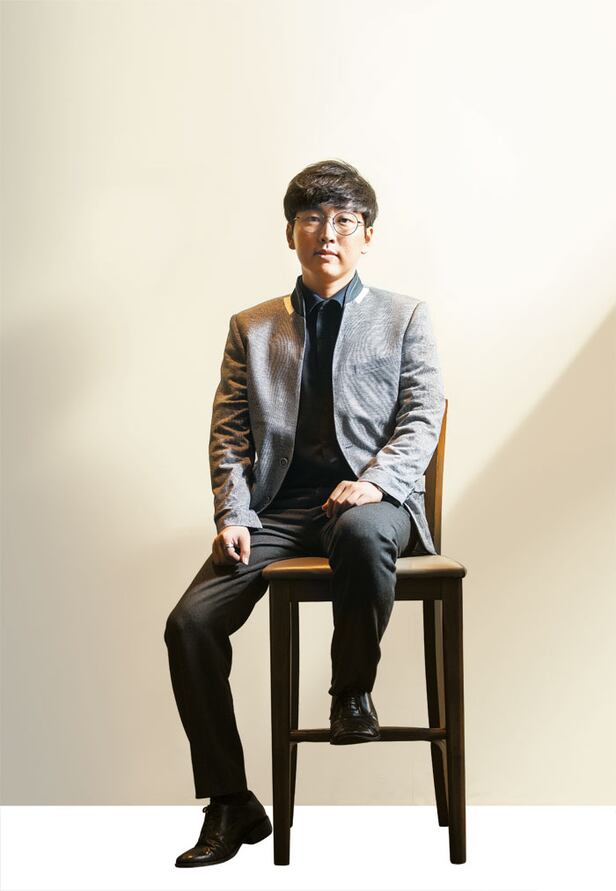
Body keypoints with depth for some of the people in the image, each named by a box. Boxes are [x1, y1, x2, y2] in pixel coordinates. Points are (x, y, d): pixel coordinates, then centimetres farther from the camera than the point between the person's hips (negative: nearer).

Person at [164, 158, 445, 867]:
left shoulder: (404, 317, 12)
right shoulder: (252, 328, 17)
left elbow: (422, 419, 2)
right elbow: (229, 432, 11)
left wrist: (374, 481, -17)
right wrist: (231, 515, -5)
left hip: (369, 498, -2)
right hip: (277, 508, 3)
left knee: (361, 531, -41)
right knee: (190, 623, -18)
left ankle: (353, 688, -12)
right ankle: (229, 804, -3)